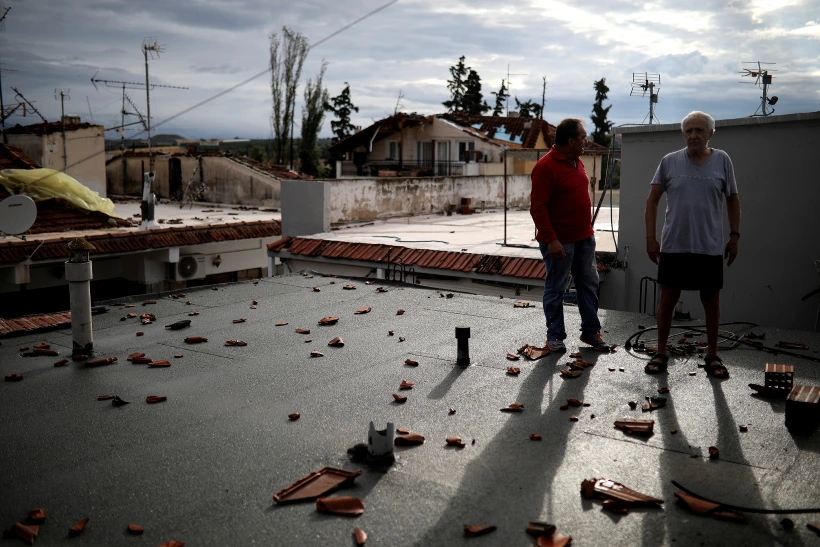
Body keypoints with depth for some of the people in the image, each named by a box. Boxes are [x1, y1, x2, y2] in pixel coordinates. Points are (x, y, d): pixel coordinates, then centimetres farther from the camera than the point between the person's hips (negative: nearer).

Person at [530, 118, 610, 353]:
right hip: (560, 241, -8)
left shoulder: (576, 161, 10)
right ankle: (555, 336, 15)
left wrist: (588, 230, 19)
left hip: (584, 237, 9)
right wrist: (550, 240, -23)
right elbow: (538, 207, -20)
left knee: (589, 284, 13)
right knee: (555, 288, 4)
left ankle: (590, 331, 25)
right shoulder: (546, 166, -17)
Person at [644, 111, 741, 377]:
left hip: (711, 247, 1)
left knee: (711, 301, 9)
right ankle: (661, 353, 19)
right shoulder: (669, 161, -1)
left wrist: (734, 236, 4)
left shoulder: (722, 160, 1)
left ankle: (712, 356, 24)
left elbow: (733, 200, 8)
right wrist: (651, 238, -4)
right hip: (673, 246, 0)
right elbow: (652, 200, 1)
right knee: (668, 298, 5)